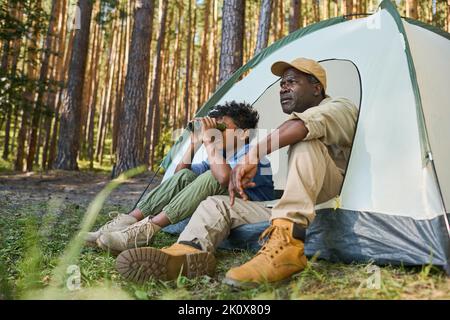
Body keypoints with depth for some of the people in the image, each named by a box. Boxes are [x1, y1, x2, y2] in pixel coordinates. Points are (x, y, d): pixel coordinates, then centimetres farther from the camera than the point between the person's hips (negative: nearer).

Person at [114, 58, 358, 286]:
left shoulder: (338, 108, -5)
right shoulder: (291, 129, 22)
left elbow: (303, 123, -30)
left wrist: (251, 157, -34)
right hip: (297, 210, 8)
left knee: (305, 141, -30)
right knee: (218, 204, -4)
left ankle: (287, 246, -42)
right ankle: (187, 254, -37)